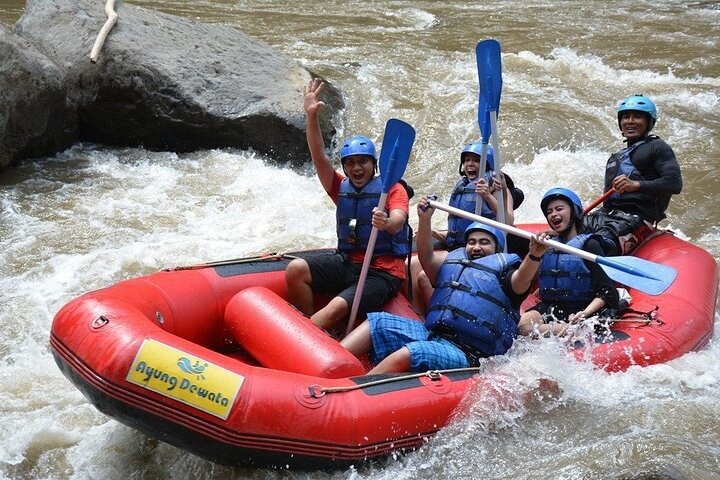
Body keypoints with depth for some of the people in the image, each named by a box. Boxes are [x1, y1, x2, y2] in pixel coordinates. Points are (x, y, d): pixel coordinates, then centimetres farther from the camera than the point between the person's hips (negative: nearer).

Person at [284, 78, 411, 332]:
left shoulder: (393, 189, -3)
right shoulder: (342, 188, 10)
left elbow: (398, 220, -23)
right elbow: (319, 156, -3)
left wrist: (387, 223, -48)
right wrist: (311, 116, -16)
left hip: (383, 273, -5)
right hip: (346, 263, 5)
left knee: (338, 306, -29)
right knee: (296, 268, -16)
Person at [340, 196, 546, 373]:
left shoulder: (503, 269, 8)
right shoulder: (455, 261, 27)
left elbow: (521, 281, -13)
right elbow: (427, 257, 13)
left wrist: (534, 256, -35)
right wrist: (425, 219, 0)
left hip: (465, 354, -7)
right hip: (431, 335, 7)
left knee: (404, 356, -32)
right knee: (376, 322, 0)